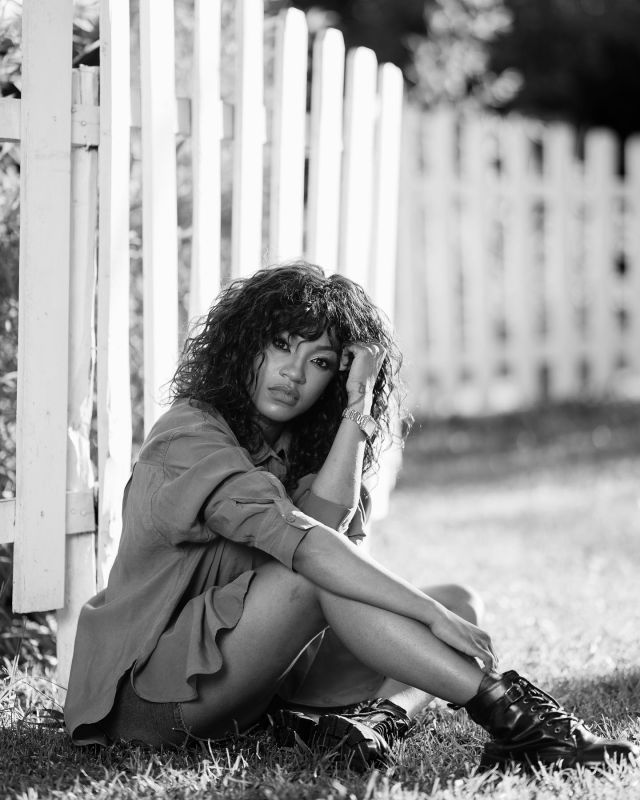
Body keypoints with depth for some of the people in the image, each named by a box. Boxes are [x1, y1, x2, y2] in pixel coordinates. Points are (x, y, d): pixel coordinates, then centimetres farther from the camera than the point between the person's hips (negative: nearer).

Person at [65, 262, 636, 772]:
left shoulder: (305, 448, 10)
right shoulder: (189, 436, -14)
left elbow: (326, 526, -14)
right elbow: (301, 546, -27)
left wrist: (356, 413, -14)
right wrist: (434, 616, -30)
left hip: (253, 680, 7)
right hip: (151, 692, -7)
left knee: (462, 603, -3)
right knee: (319, 574, -31)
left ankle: (374, 718, -33)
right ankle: (507, 713, -33)